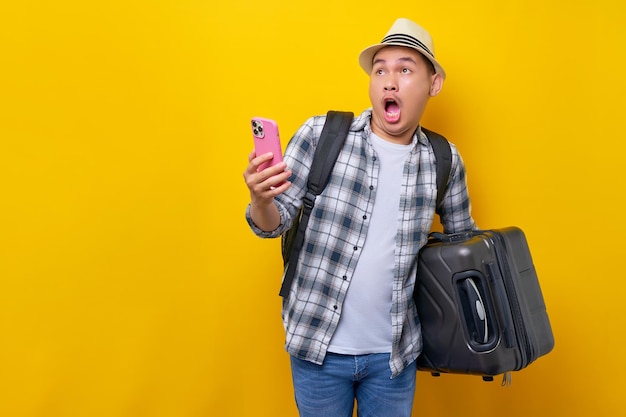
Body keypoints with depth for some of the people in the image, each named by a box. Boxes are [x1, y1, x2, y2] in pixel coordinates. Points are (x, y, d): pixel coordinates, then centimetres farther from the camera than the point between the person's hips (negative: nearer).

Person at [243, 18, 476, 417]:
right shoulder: (320, 135, -10)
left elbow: (464, 241, 12)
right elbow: (276, 222, -5)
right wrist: (260, 199, -27)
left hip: (394, 354, 2)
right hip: (317, 343, -1)